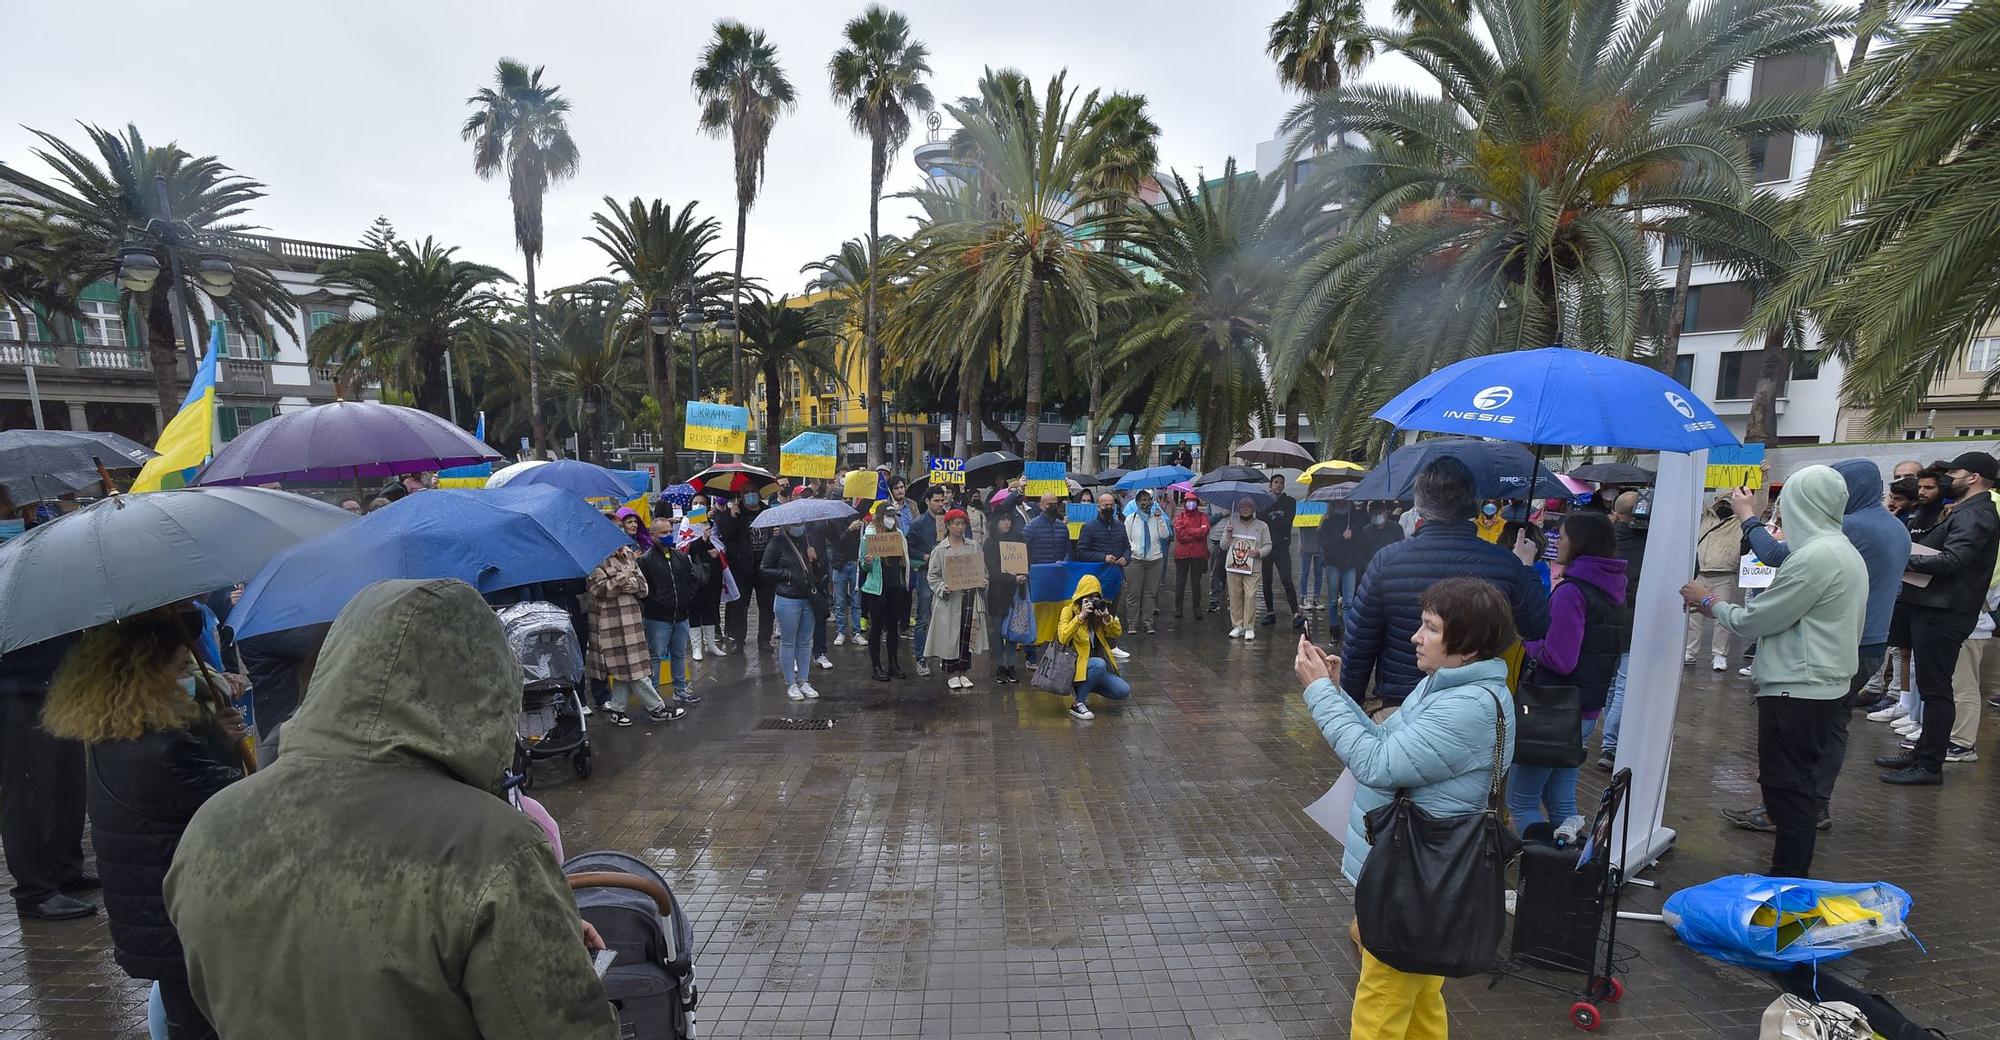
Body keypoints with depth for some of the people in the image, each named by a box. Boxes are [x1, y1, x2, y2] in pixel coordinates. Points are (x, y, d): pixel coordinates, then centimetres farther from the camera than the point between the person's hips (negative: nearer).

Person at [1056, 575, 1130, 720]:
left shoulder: (1099, 608, 7)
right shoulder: (1068, 610, -8)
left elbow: (1116, 634, 3)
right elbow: (1063, 638, -23)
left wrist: (1107, 618, -17)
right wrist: (1080, 617, -28)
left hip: (1097, 665, 6)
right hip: (1075, 663, -6)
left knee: (1124, 691, -9)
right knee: (1099, 664, -36)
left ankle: (1084, 687, 13)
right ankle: (1077, 704, -20)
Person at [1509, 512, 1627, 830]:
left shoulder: (1570, 592, -19)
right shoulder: (1612, 590, 8)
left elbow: (1558, 659, -24)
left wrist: (1530, 639, -7)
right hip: (1588, 711, 9)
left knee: (1520, 800, 3)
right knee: (1561, 799, 18)